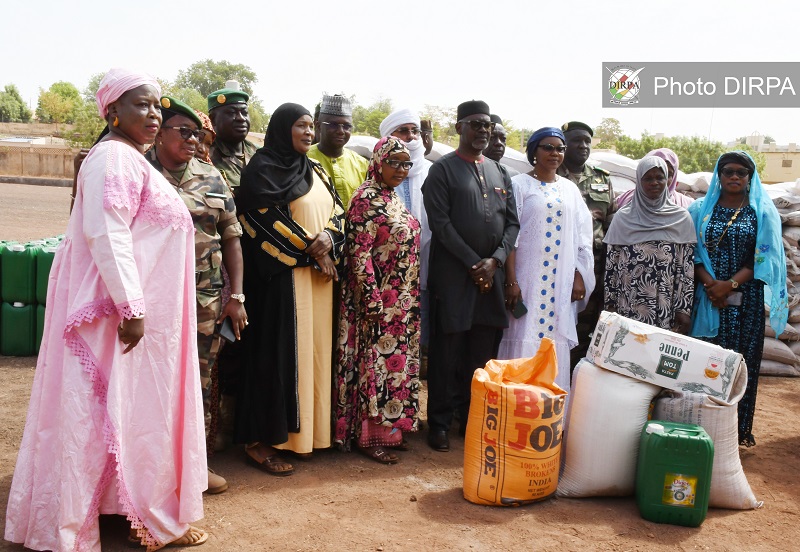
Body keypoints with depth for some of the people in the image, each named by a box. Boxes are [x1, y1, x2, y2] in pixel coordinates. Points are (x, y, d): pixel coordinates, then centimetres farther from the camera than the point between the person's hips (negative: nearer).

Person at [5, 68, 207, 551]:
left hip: (137, 303, 10)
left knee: (128, 407, 16)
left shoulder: (131, 159, 17)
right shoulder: (115, 157, -15)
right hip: (117, 305, -10)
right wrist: (130, 307, -27)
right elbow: (107, 234, -25)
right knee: (107, 410, 0)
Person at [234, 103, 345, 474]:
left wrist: (328, 239, -9)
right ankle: (261, 440, 3)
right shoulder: (262, 168, -4)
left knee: (313, 350, 8)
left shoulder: (315, 172, 18)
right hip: (280, 274, -7)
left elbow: (336, 211, 12)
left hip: (319, 275, 7)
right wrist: (310, 247, -14)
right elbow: (267, 217, -14)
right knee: (277, 352, -5)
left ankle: (305, 431, 17)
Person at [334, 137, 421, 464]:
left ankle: (390, 429, 25)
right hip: (379, 299, -9)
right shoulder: (366, 198, -12)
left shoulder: (395, 199, 14)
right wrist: (372, 299, -21)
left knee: (397, 361, 13)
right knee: (376, 361, -2)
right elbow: (359, 251, -17)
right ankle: (368, 436, 10)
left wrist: (412, 298, 18)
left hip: (403, 301, 9)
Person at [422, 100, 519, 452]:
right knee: (448, 351, 0)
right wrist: (473, 263, -12)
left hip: (491, 274, 5)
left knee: (483, 352, 8)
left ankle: (473, 417, 20)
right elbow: (440, 223, -9)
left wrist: (495, 260, -4)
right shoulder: (443, 169, 0)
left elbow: (512, 222, 12)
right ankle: (439, 422, 10)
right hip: (453, 274, -5)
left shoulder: (498, 172, 16)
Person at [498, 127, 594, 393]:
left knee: (555, 347, 5)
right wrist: (511, 281, -12)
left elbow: (582, 238, 14)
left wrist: (579, 276, 5)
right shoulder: (520, 185, 1)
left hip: (562, 283, 4)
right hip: (528, 279, -4)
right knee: (523, 345, -5)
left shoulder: (570, 189, 14)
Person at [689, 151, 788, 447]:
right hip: (707, 298, 0)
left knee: (742, 361, 1)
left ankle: (739, 428, 12)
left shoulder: (763, 212, 5)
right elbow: (692, 254, 3)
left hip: (746, 299, 0)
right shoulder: (701, 209, 8)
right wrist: (709, 283, -13)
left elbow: (764, 258, -1)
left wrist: (730, 284, -13)